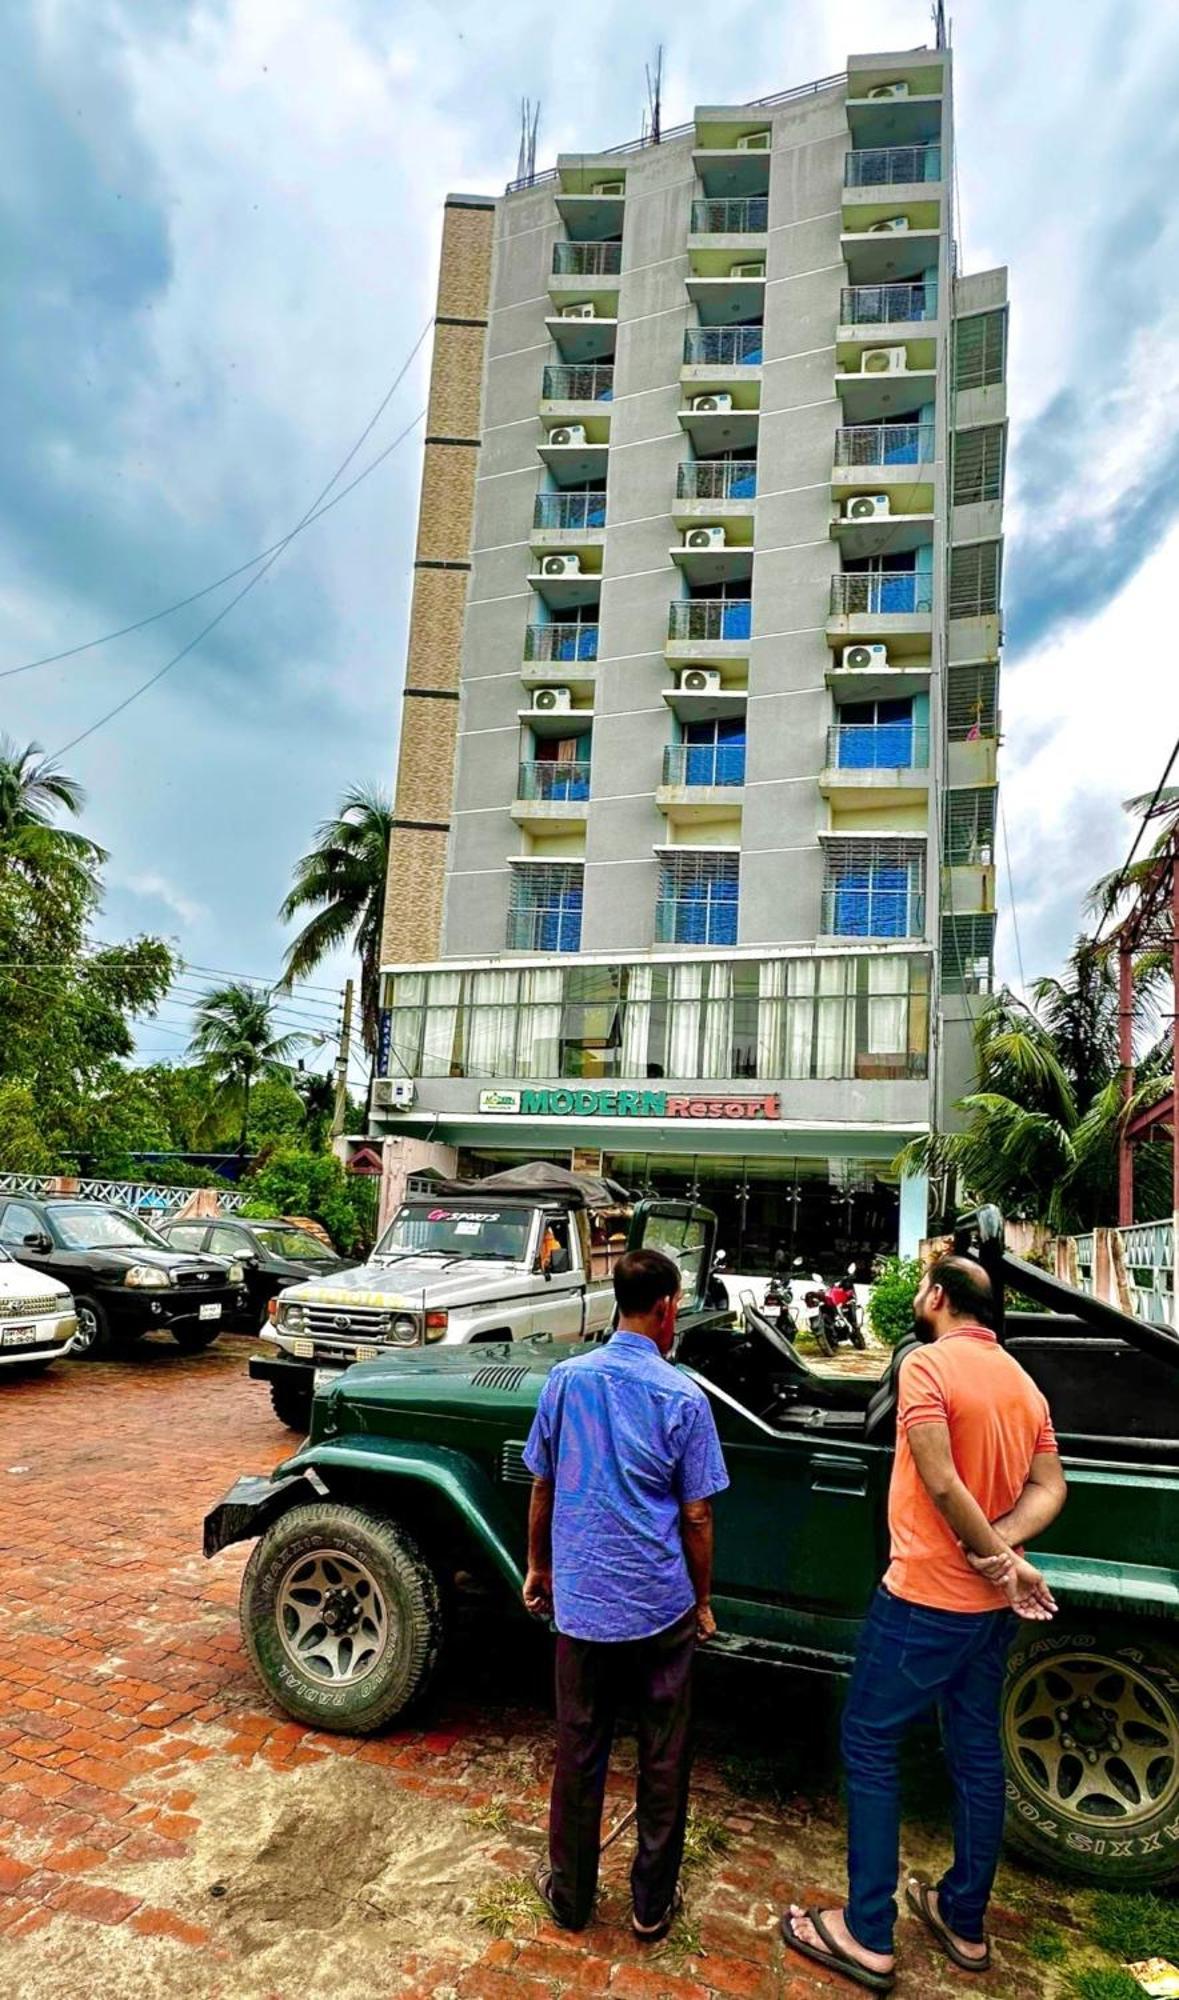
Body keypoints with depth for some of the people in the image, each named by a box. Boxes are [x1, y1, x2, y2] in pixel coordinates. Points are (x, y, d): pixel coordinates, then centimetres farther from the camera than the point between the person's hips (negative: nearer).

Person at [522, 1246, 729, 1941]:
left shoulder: (566, 1380, -5)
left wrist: (538, 1567, 17)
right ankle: (653, 1903, 29)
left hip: (580, 1600, 2)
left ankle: (571, 1893, 32)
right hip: (661, 1604, -2)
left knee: (579, 1751, 17)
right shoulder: (683, 1397, -13)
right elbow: (696, 1517, -8)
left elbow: (542, 1488, 3)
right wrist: (703, 1601, 7)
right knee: (664, 1757, 16)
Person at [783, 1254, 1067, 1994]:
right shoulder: (1023, 1381, 5)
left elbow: (940, 1483, -24)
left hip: (925, 1598, -7)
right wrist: (1003, 1549, -11)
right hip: (992, 1605, 7)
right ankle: (965, 1921, 34)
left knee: (869, 1746, 7)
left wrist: (998, 1560, -14)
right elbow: (1049, 1487, 2)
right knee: (979, 1754, 19)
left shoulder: (928, 1364, -18)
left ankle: (868, 1936, 14)